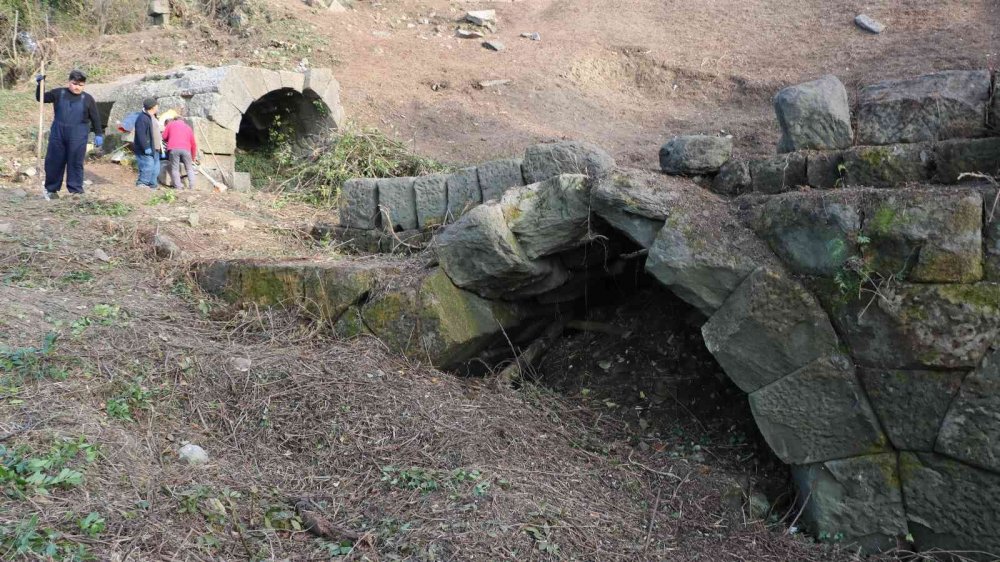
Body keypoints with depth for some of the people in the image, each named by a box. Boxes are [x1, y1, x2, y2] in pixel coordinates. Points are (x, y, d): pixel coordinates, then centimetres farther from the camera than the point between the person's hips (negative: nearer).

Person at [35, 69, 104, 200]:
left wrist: (99, 134, 0)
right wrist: (40, 85, 2)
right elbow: (41, 98, 15)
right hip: (58, 133, 2)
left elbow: (95, 118, 4)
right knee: (54, 162, 7)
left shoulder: (88, 99, 0)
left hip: (77, 136, -2)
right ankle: (51, 189, 20)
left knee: (75, 163, 1)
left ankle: (76, 190, 9)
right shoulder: (58, 93, 3)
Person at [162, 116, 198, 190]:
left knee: (175, 168, 4)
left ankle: (177, 186, -3)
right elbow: (193, 143, 23)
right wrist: (193, 157, 31)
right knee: (189, 169, 11)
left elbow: (164, 137, 16)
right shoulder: (188, 127, 26)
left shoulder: (170, 124, 22)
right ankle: (192, 187, 2)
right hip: (186, 149, 1)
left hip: (173, 149, -1)